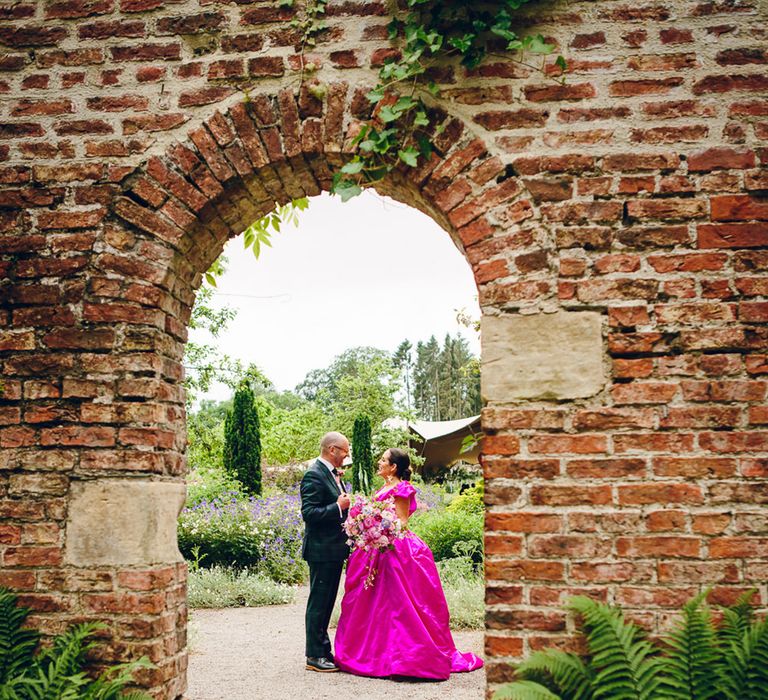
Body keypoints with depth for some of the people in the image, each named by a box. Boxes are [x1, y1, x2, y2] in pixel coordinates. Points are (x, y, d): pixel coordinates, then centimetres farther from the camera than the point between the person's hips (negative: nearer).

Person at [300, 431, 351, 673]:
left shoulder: (332, 474, 13)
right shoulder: (314, 475, -17)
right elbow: (308, 513, -23)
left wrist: (346, 505, 8)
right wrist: (338, 507, -21)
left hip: (335, 549, 10)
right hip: (322, 550, -10)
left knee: (326, 603, 17)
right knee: (318, 603, -1)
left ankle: (323, 650, 27)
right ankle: (314, 656, 8)